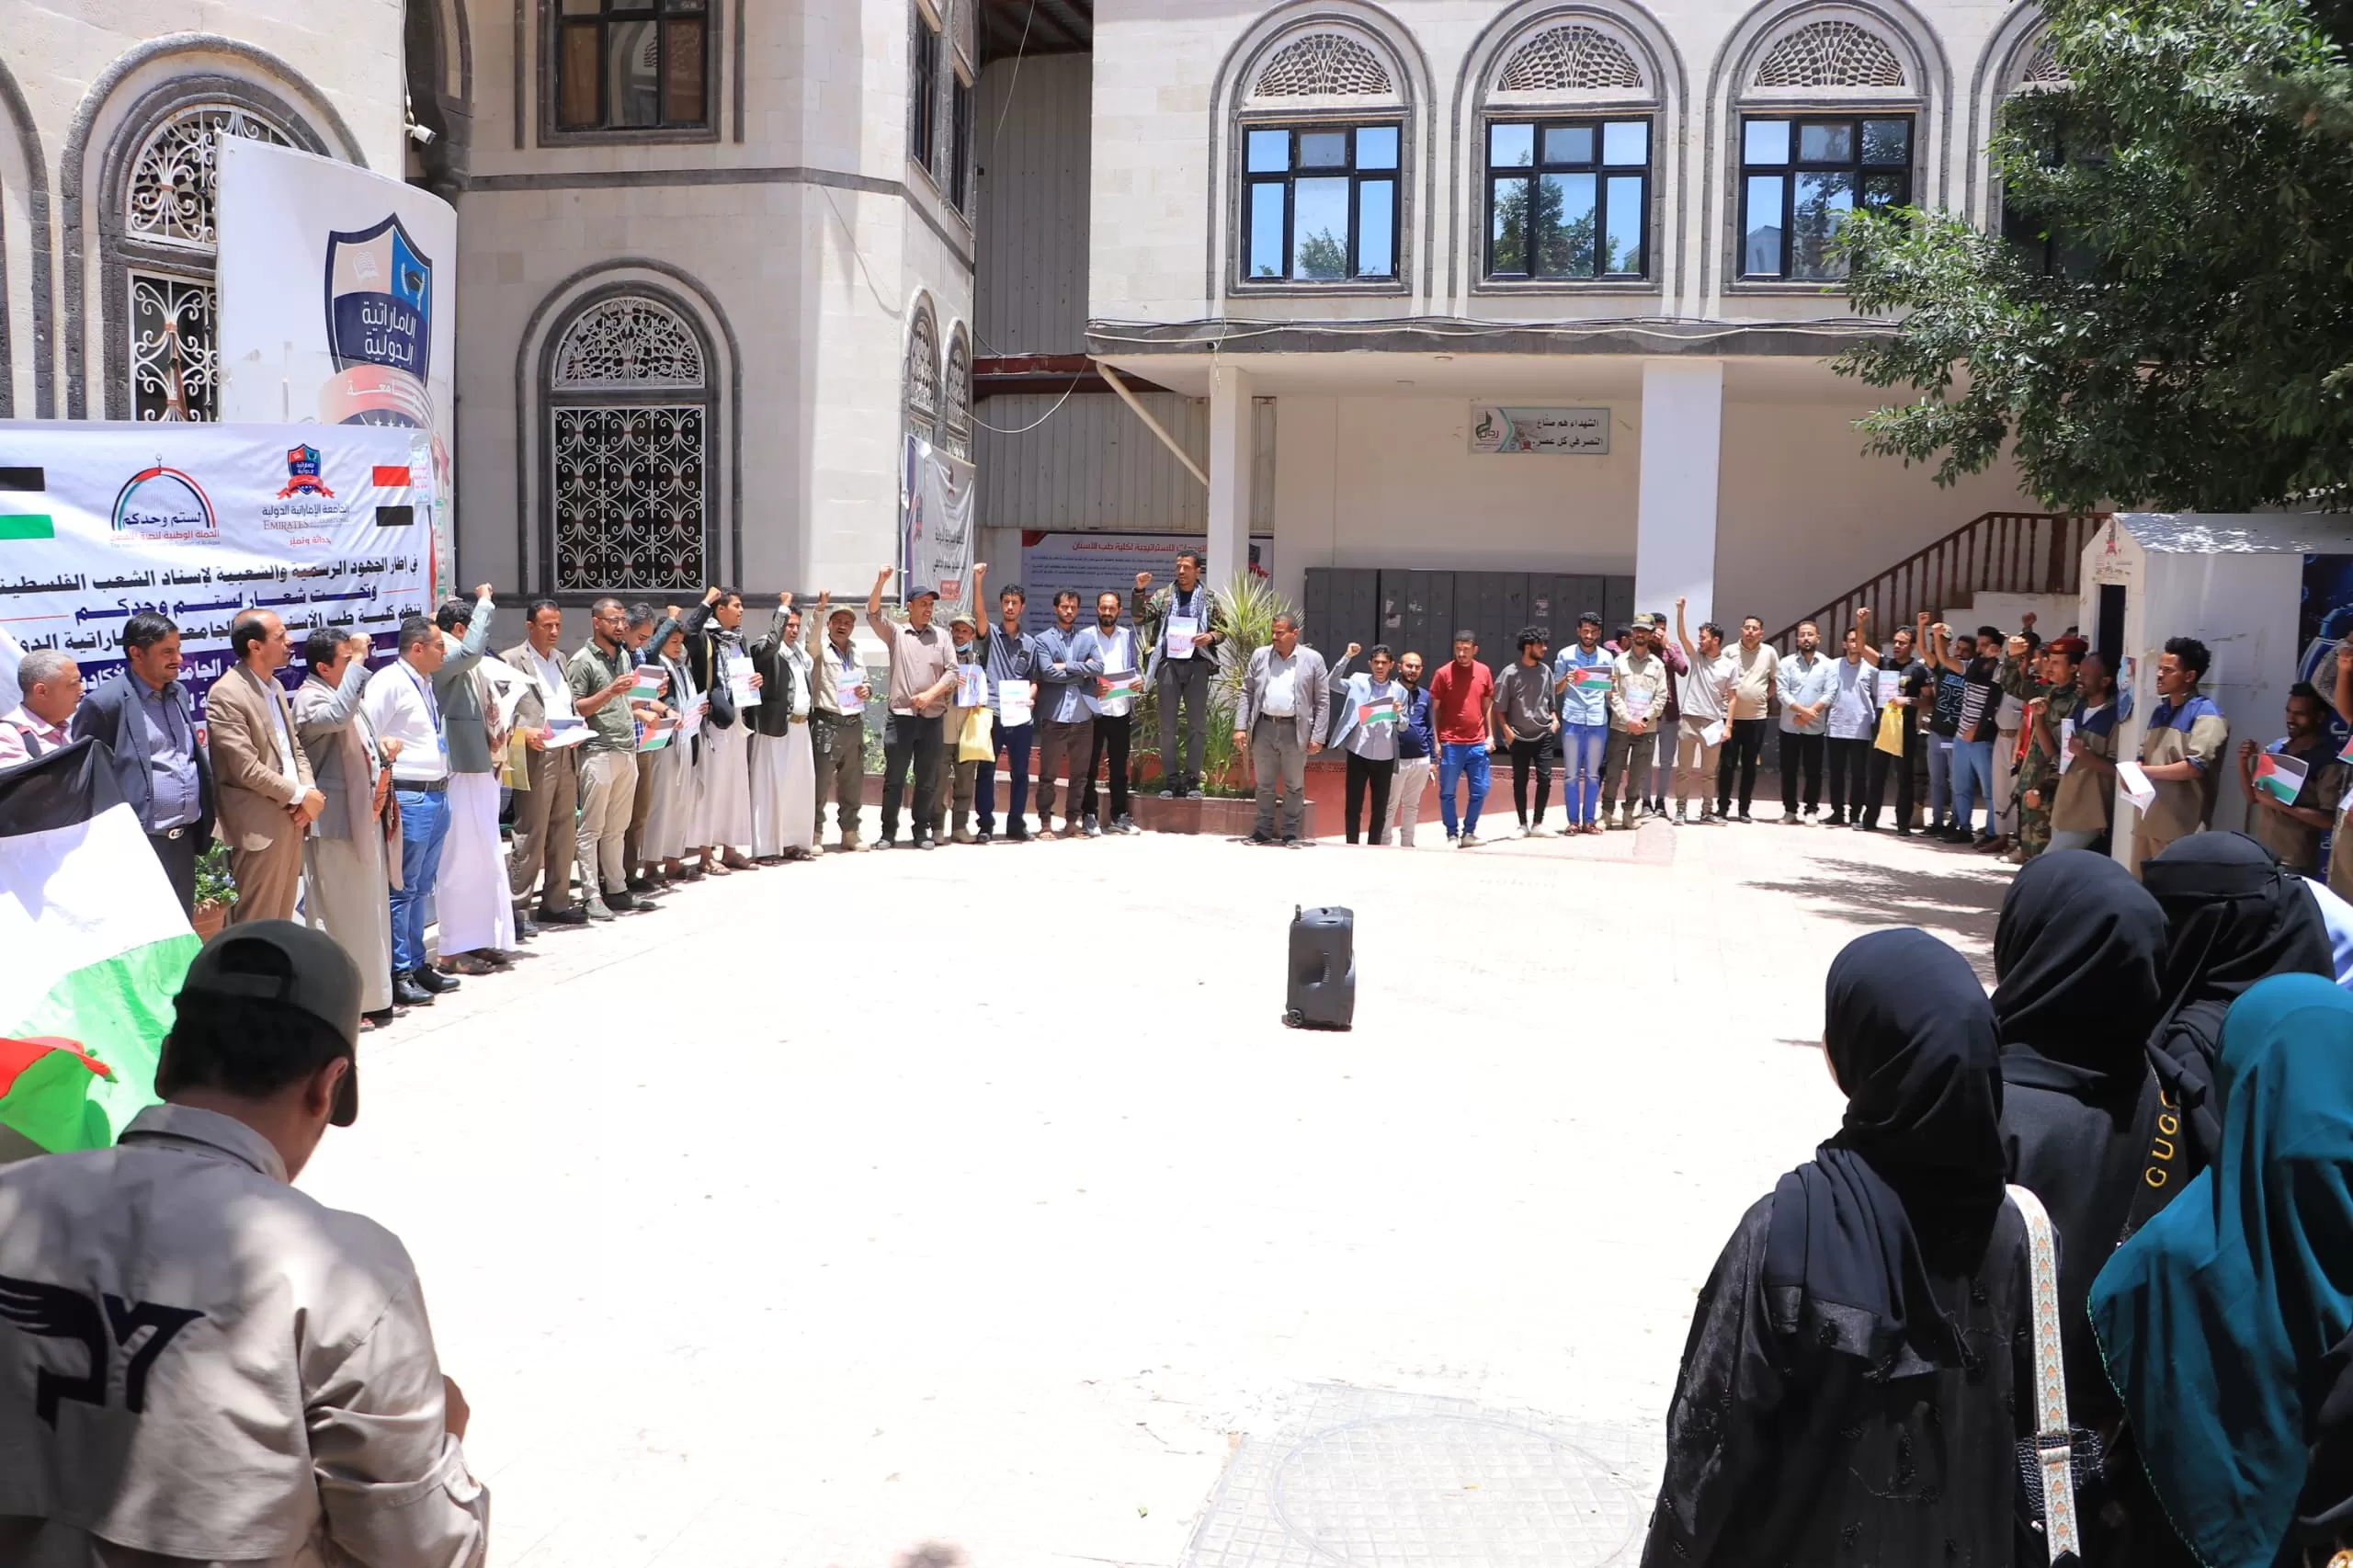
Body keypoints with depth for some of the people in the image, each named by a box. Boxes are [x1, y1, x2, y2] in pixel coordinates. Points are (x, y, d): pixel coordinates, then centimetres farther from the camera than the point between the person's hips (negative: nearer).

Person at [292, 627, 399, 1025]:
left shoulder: (350, 693, 16)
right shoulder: (310, 698, -14)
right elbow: (337, 716, -38)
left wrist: (381, 747, 10)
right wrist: (358, 662, -31)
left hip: (365, 816, 10)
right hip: (335, 823, -10)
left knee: (369, 909, 15)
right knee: (339, 913, -4)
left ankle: (372, 993, 25)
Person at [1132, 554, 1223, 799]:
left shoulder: (1209, 599, 8)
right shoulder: (1163, 596, 8)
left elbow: (1223, 629, 12)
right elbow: (1140, 619, 1)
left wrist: (1211, 637, -9)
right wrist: (1140, 592, -11)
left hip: (1197, 664, 0)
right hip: (1168, 663, 0)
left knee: (1197, 725, 2)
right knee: (1167, 725, 2)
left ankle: (1192, 781, 8)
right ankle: (1170, 781, 7)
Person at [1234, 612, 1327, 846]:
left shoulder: (1313, 659, 0)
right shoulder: (1260, 655, 7)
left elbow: (1323, 701, 0)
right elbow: (1247, 692, 7)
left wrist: (1317, 736, -6)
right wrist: (1240, 727, -1)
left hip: (1294, 730, -2)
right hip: (1264, 728, 2)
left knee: (1294, 785, 5)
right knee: (1264, 784, 9)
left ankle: (1291, 833, 13)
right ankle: (1264, 830, 18)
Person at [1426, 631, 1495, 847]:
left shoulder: (1484, 672, 5)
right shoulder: (1443, 673, -6)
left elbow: (1488, 706, 14)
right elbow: (1434, 709, -3)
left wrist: (1490, 735, 7)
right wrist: (1436, 741, -7)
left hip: (1477, 743, 4)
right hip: (1450, 744, -3)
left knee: (1480, 791, 6)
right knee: (1447, 793, 2)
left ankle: (1469, 833, 20)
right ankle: (1452, 835, 13)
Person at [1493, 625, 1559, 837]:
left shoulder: (1545, 670, 5)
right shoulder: (1510, 673, -7)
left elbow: (1550, 700, 15)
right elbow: (1499, 707, -4)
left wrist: (1555, 718, 1)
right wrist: (1506, 730, -11)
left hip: (1544, 735, 3)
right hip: (1520, 737, -3)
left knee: (1545, 779, -2)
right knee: (1520, 781, 5)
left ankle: (1537, 824, 9)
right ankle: (1523, 825, 15)